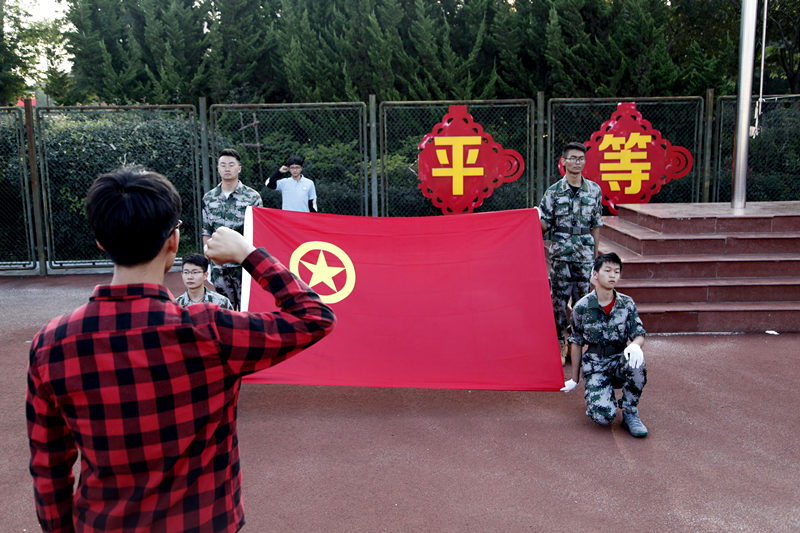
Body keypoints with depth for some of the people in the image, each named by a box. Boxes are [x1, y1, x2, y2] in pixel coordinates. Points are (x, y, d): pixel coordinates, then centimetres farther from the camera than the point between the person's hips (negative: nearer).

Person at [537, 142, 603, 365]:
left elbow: (596, 225, 10)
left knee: (582, 299, 4)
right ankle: (560, 344, 11)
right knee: (559, 299, 0)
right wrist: (537, 219, -20)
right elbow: (544, 224, 2)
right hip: (560, 252, -1)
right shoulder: (553, 191, 0)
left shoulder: (594, 190, 5)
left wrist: (595, 253, 9)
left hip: (585, 252, 1)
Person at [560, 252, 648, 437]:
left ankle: (630, 414, -11)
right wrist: (575, 379, 9)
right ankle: (591, 391, 12)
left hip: (619, 362, 3)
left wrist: (635, 345, -27)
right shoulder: (582, 307, -6)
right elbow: (576, 343, 4)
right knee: (603, 416, -25)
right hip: (594, 366, -2)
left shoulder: (627, 304, -1)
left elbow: (639, 334, 0)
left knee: (635, 363, -36)